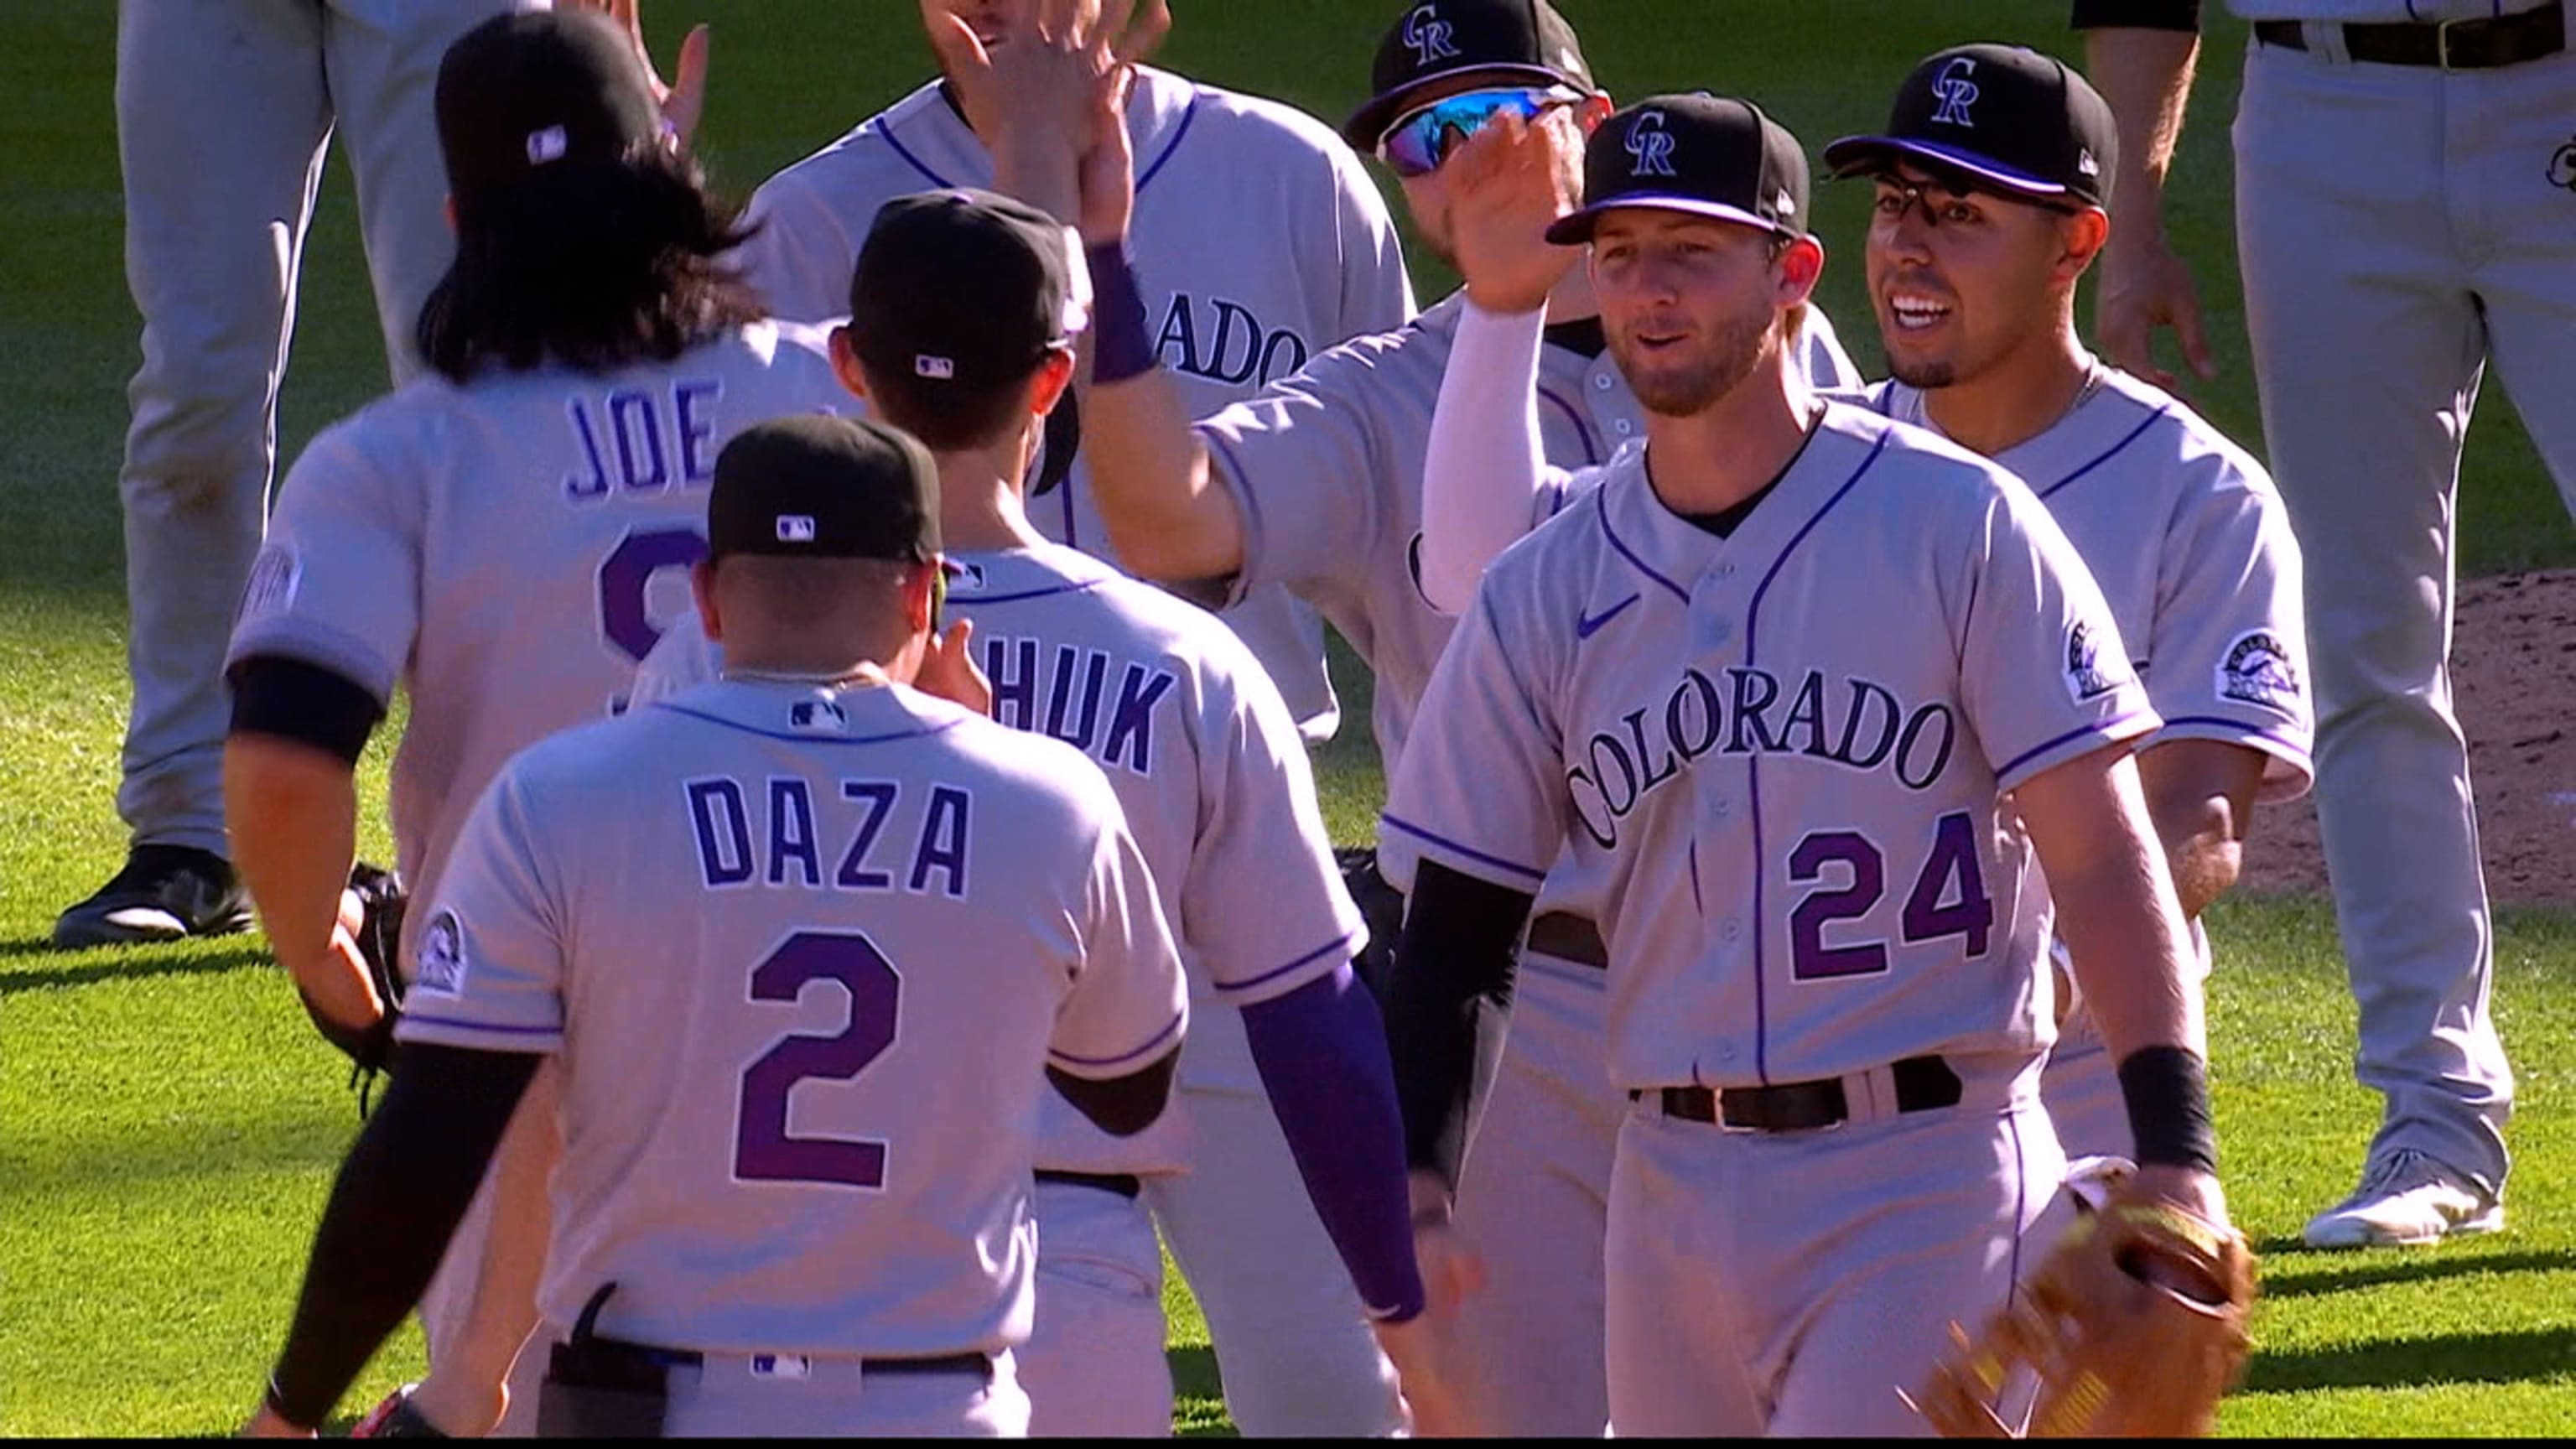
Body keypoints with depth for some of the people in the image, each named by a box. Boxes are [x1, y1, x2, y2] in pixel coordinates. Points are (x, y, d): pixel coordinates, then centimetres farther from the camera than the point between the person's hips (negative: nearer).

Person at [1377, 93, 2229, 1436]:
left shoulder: (1959, 526, -4)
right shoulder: (1544, 593, 7)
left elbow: (2100, 858, -7)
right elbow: (1455, 923, 10)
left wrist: (2174, 1155, -16)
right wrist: (1412, 1190, -4)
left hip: (1927, 1175, -5)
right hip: (1674, 1189, 5)